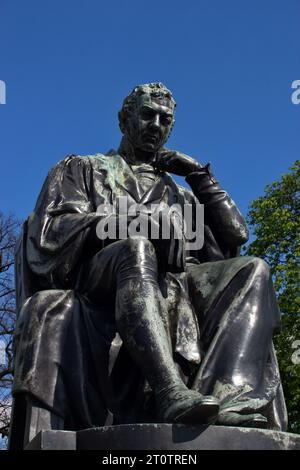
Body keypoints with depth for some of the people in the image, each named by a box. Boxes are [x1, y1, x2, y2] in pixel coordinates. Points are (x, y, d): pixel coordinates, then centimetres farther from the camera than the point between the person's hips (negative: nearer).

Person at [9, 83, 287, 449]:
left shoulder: (180, 195, 34)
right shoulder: (81, 170, 25)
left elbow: (233, 242, 21)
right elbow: (50, 232, 4)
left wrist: (202, 178, 16)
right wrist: (141, 219, -9)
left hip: (175, 287, 4)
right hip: (99, 279, -3)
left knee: (253, 270, -22)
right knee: (136, 246, -36)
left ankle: (226, 395, -48)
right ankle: (173, 395, -54)